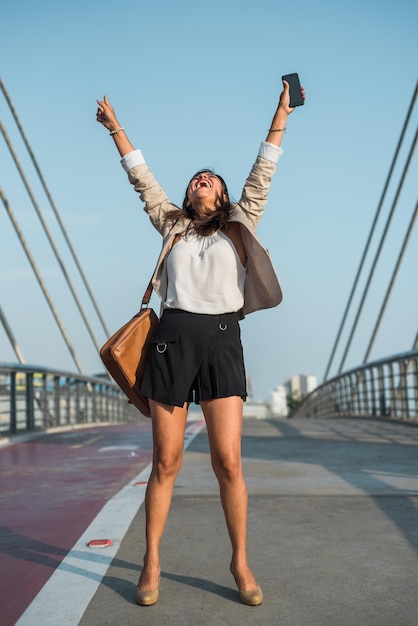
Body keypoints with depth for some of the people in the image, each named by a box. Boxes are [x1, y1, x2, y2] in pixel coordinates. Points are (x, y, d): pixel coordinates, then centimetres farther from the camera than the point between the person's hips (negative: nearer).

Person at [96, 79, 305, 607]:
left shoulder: (238, 226, 17)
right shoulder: (171, 224, 19)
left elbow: (262, 174, 15)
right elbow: (141, 178, 22)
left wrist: (281, 113, 15)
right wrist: (115, 127, 25)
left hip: (222, 339, 0)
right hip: (173, 337, 1)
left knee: (228, 461, -5)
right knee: (165, 461, 2)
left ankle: (240, 562, 11)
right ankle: (151, 562, 15)